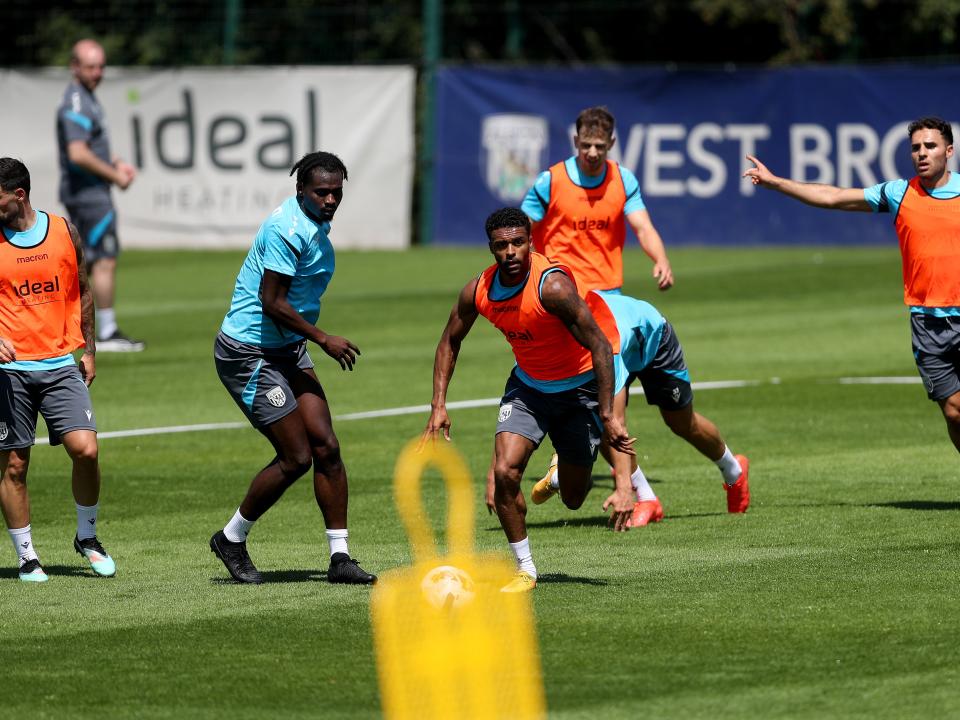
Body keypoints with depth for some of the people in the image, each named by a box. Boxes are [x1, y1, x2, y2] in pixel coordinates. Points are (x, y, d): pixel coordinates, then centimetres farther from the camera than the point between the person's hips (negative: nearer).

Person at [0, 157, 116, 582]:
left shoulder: (64, 231, 5)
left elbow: (82, 292, 17)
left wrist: (89, 351, 16)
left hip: (61, 364, 1)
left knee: (85, 450, -12)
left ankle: (87, 538, 10)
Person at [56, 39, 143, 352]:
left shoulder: (87, 99, 16)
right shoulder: (76, 104, -17)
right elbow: (78, 154, -27)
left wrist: (117, 163, 14)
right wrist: (115, 175, -17)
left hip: (83, 194, 10)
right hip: (88, 193, -10)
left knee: (85, 262, 14)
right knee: (105, 261, -7)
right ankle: (107, 333, -4)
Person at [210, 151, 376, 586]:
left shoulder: (314, 225, 9)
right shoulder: (288, 231, -23)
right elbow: (272, 303, -24)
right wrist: (323, 339, -17)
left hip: (287, 352, 9)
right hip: (249, 354, -9)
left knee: (326, 447, 0)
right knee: (296, 458, -8)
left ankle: (340, 557, 3)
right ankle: (231, 539, 11)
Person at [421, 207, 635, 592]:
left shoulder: (552, 285, -30)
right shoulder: (478, 291, -14)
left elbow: (601, 347, -27)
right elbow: (450, 341, 5)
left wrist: (608, 416, -30)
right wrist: (439, 406, -3)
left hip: (579, 388, -3)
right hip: (527, 387, 4)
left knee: (573, 499, 4)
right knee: (505, 471, -18)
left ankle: (570, 470, 44)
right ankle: (525, 570, -3)